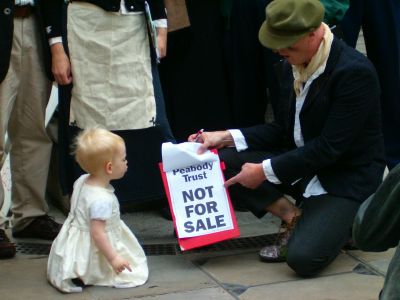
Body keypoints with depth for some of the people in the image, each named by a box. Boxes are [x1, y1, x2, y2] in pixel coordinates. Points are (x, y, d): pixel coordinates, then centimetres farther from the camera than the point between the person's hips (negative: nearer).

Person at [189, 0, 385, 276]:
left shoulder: (355, 71, -23)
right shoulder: (293, 65, 1)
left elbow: (330, 147, -24)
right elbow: (283, 130, 9)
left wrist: (266, 171, -22)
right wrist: (227, 137, -4)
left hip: (346, 177, -7)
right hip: (301, 161, 8)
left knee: (302, 258, -27)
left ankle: (344, 222, 5)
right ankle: (294, 218, -1)